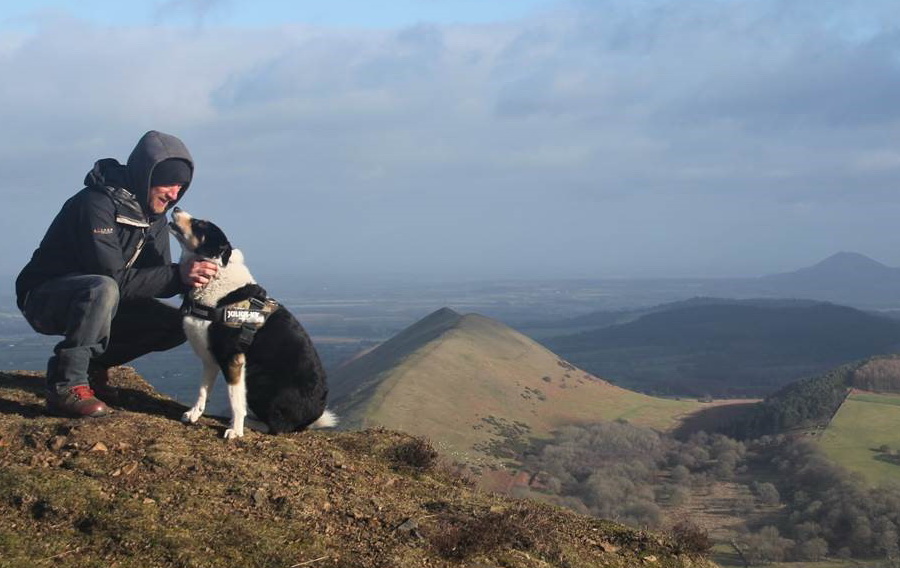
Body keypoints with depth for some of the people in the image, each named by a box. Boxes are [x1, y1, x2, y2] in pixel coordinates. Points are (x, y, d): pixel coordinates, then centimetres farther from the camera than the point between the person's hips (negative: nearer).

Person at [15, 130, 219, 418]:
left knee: (176, 324, -6)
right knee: (103, 289, -40)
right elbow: (116, 279, -32)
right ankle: (67, 386, -27)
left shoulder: (154, 215, 1)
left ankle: (91, 364, 6)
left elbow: (156, 277, -3)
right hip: (44, 298, -8)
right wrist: (178, 275, -39)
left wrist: (190, 276, -24)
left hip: (97, 302, 8)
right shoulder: (96, 204, -26)